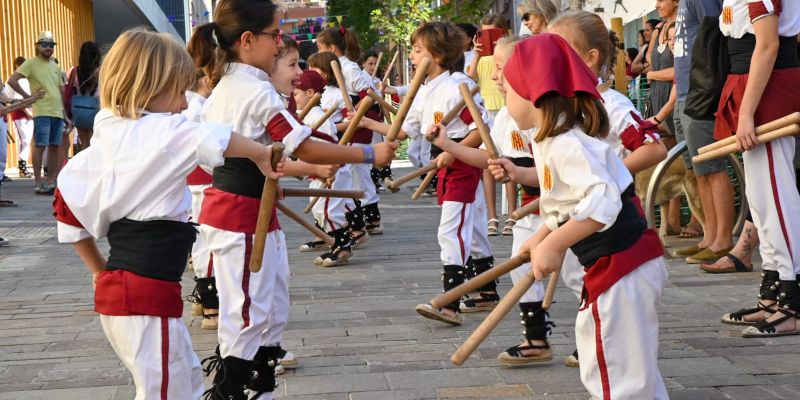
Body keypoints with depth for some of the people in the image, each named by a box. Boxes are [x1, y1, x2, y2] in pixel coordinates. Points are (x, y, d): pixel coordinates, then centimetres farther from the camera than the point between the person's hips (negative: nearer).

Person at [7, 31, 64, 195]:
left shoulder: (55, 66, 18)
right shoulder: (31, 63, -2)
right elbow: (12, 80, -9)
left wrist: (66, 110, 15)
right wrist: (27, 96, -9)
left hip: (58, 112, 7)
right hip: (42, 112, -6)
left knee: (54, 146, 7)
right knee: (40, 146, -7)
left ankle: (51, 181, 13)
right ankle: (39, 183, -5)